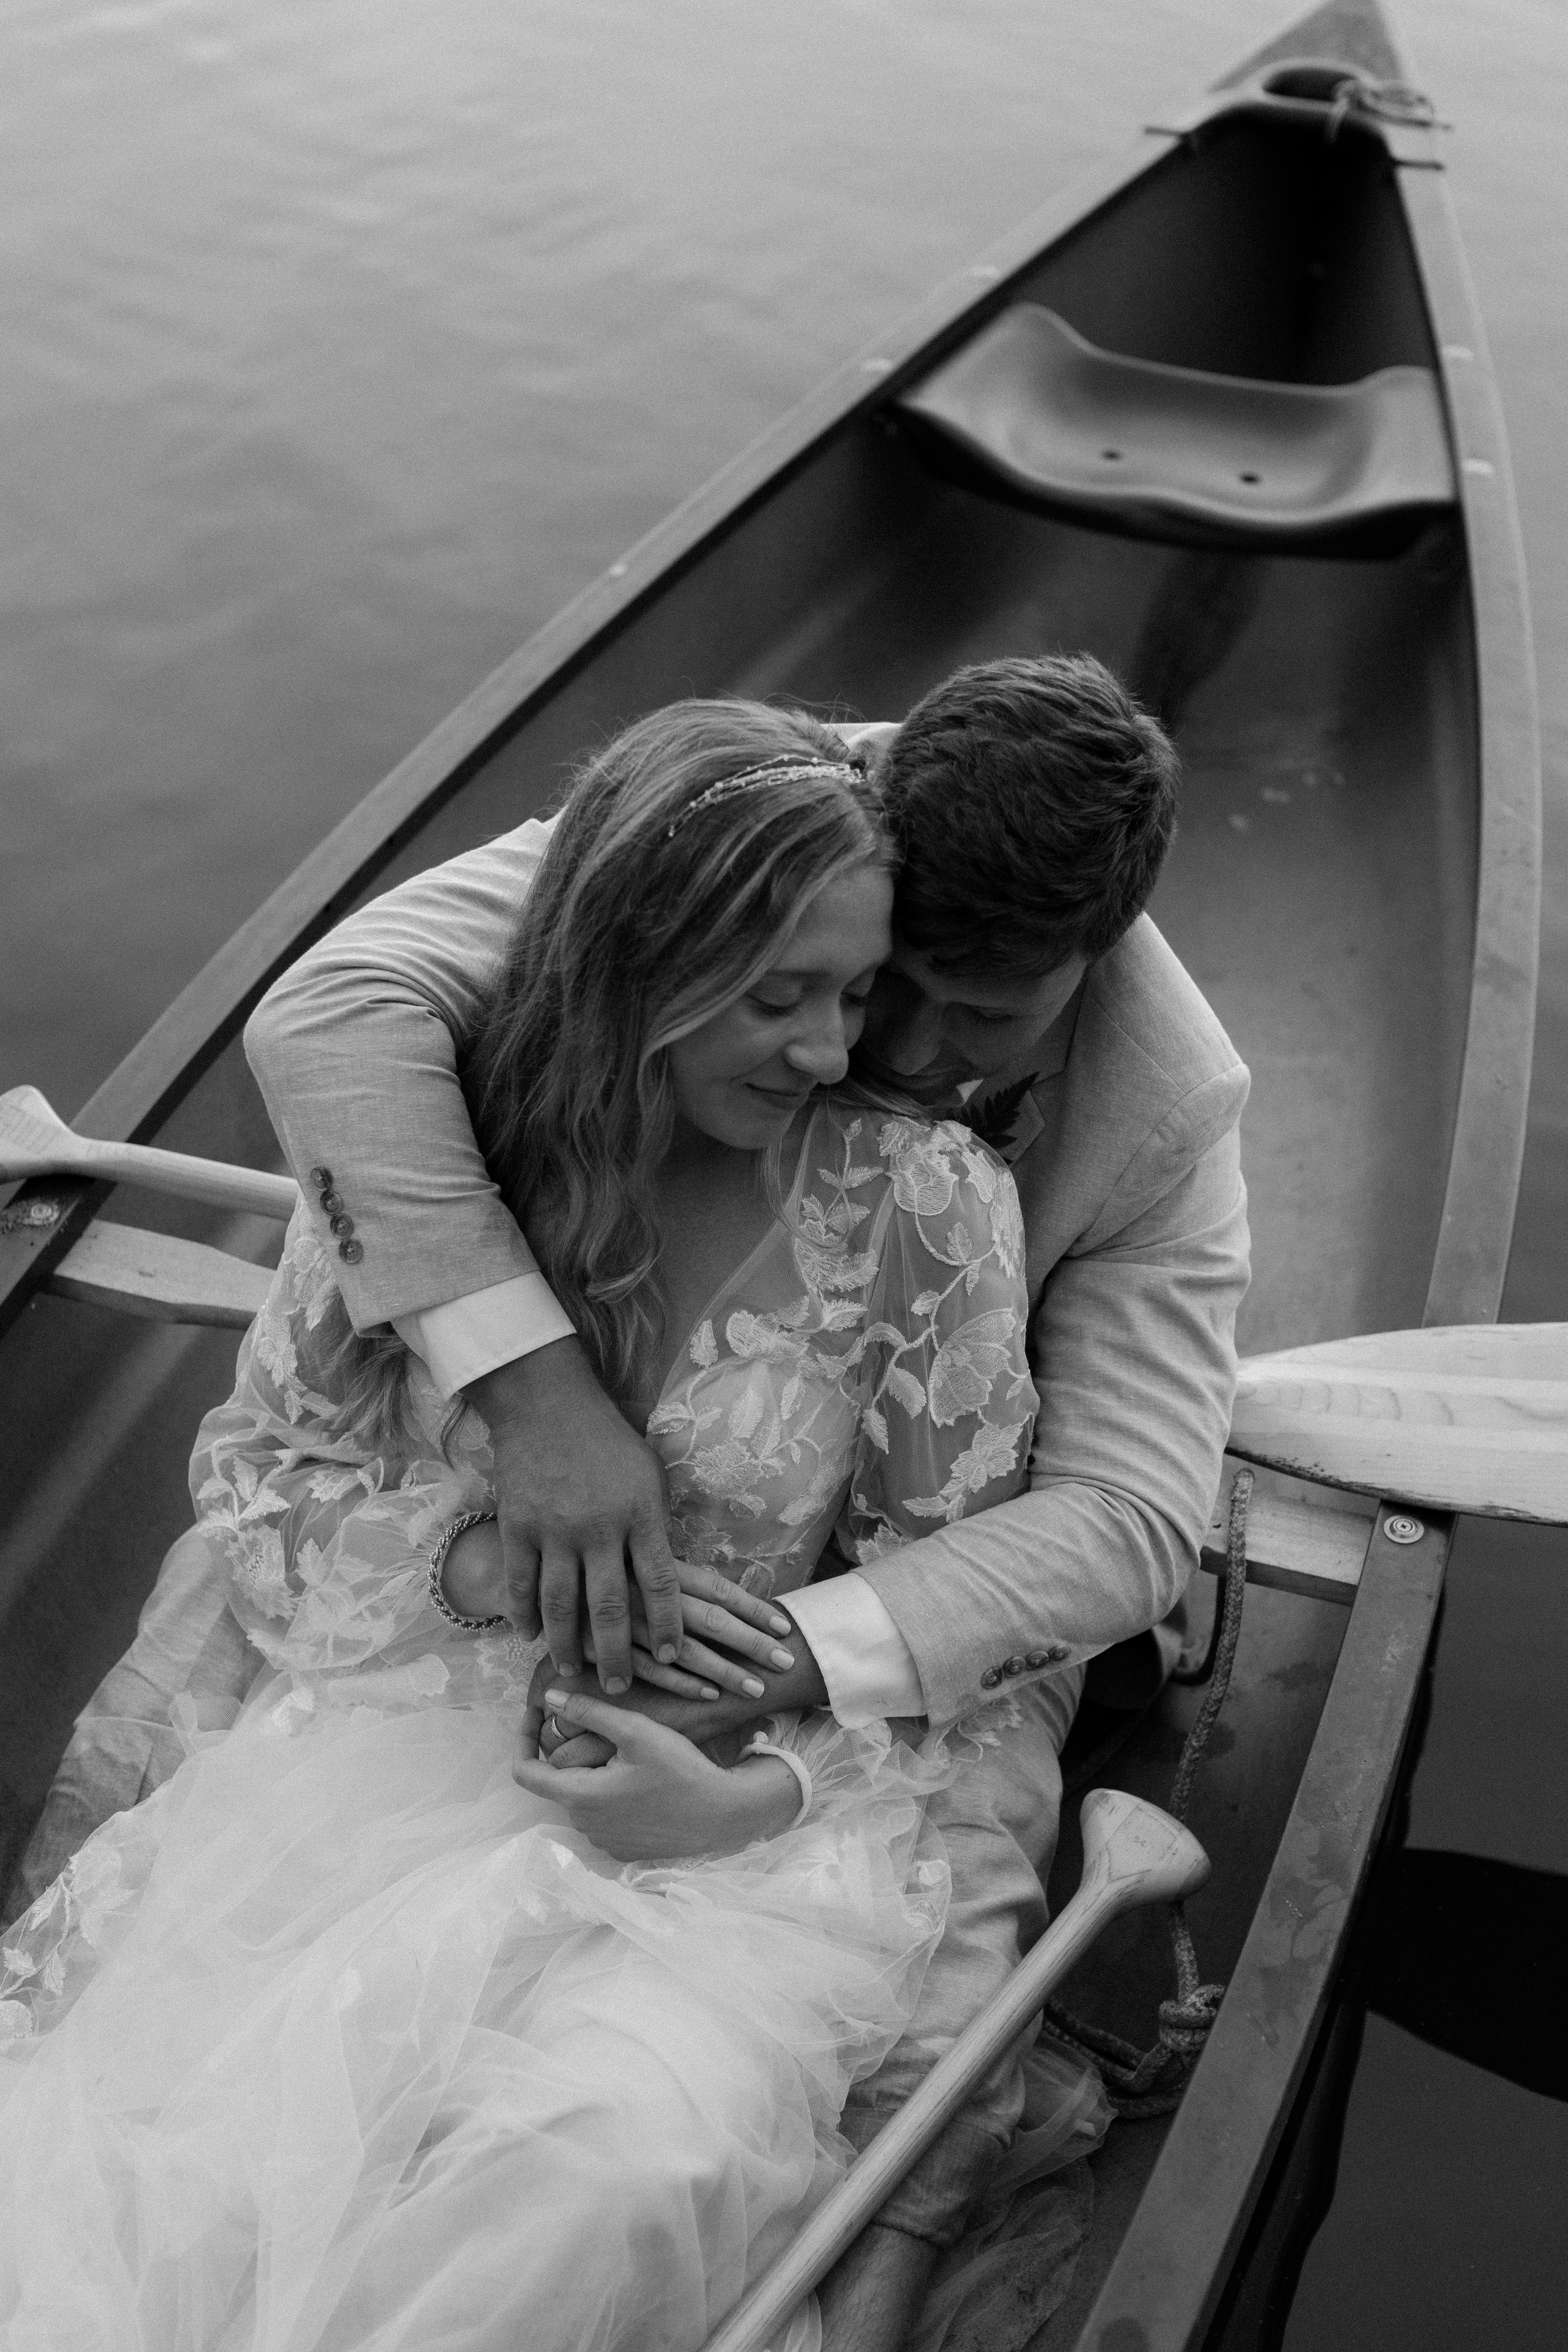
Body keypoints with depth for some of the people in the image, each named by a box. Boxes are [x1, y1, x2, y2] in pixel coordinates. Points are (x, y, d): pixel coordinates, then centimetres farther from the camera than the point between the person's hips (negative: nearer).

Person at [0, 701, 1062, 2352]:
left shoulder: (920, 1199, -9)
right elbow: (255, 1474, 4)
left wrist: (757, 1797, -17)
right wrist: (503, 1562, -14)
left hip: (751, 1799, 0)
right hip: (404, 1721, 1)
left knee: (618, 2168, -29)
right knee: (187, 2163, -24)